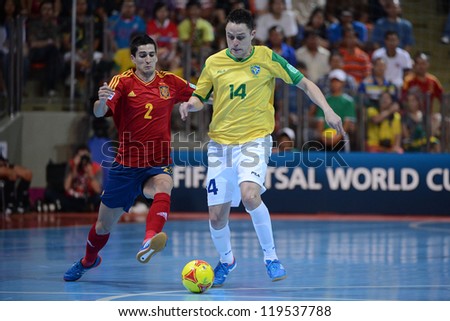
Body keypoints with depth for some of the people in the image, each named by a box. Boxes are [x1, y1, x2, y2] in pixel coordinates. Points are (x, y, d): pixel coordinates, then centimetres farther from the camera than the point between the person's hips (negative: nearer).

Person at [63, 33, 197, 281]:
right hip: (126, 164, 0)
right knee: (104, 225, 11)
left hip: (158, 164, 0)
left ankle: (148, 244, -57)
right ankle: (88, 261, 42)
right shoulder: (122, 82, -8)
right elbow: (99, 112, -24)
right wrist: (101, 100, -46)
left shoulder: (169, 82, 2)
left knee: (163, 189, -37)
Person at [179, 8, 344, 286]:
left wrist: (327, 110, -8)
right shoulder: (214, 63, 2)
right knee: (217, 216, 2)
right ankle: (226, 260, 34)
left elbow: (304, 83, 4)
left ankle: (271, 256, -11)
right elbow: (200, 97, 14)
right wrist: (189, 105, -10)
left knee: (249, 194, -30)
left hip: (255, 139, -3)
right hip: (220, 143, 3)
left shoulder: (267, 58, -4)